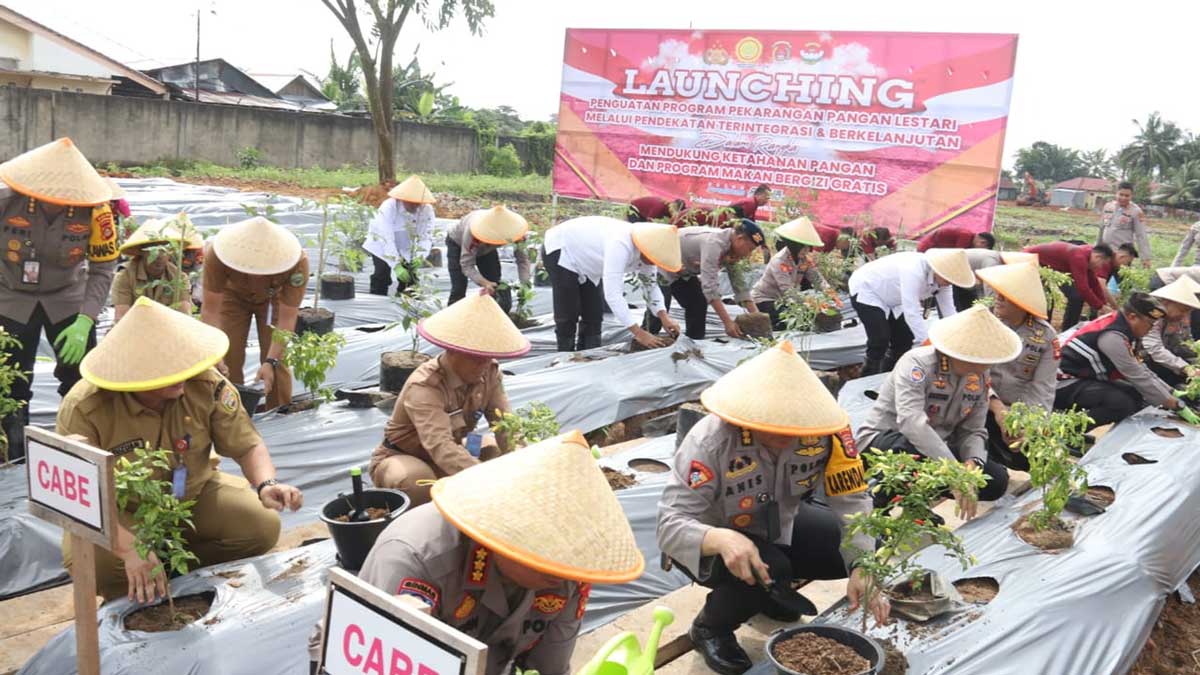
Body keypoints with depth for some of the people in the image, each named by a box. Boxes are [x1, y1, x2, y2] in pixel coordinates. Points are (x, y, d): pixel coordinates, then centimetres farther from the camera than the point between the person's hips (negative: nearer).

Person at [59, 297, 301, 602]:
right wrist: (130, 547, -44)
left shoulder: (207, 384, -21)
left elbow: (247, 446, -12)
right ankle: (134, 600, 4)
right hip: (119, 513, -2)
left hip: (195, 494, 3)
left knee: (262, 525, -19)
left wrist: (266, 485, -35)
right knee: (92, 562, -33)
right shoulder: (83, 409, -28)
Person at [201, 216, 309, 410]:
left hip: (274, 297, 0)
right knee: (229, 361, -5)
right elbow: (210, 310, -33)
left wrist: (271, 361, -43)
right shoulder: (216, 254, -40)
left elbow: (287, 318, -34)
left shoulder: (297, 262, -40)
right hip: (232, 295, 1)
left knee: (276, 361, -8)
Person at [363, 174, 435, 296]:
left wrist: (420, 256, -43)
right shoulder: (388, 207, -35)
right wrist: (396, 266, -47)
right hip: (382, 246, -3)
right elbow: (387, 240, -39)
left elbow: (426, 236, -23)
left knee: (409, 278, -1)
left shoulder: (427, 210, -24)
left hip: (407, 249, 3)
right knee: (381, 278, -14)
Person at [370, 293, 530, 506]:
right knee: (417, 480, -38)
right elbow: (440, 447, -47)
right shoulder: (424, 386, -33)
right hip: (400, 459, -6)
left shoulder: (489, 373, -13)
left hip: (448, 455, 6)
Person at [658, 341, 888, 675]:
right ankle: (709, 629, 0)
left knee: (853, 553, -9)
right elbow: (671, 525, -36)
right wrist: (723, 540, -56)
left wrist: (862, 567, -36)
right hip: (710, 543, -5)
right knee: (769, 571, -32)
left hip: (776, 526, 5)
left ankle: (771, 594, 18)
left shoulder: (824, 427, -26)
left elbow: (852, 502, -21)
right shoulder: (710, 441, -34)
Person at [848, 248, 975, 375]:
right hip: (865, 290, -9)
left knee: (904, 340, 7)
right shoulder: (913, 271, -39)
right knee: (880, 341, -19)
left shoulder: (941, 278, -13)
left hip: (889, 296, 9)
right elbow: (911, 312, -42)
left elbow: (949, 312, -7)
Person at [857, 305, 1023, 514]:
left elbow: (974, 431, 0)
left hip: (937, 447, 7)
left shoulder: (979, 376, -2)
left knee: (997, 480, -8)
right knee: (914, 449, -40)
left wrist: (974, 461, -25)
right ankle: (885, 499, -11)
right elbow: (912, 422, -40)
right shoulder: (916, 364, -25)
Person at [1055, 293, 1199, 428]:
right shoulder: (1112, 337, -23)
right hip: (1066, 384, -11)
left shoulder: (1118, 326, 6)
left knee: (1136, 396, 10)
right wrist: (1177, 406, -10)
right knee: (1123, 404, -26)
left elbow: (1140, 370, 15)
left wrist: (1171, 392, 13)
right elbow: (1139, 378, -18)